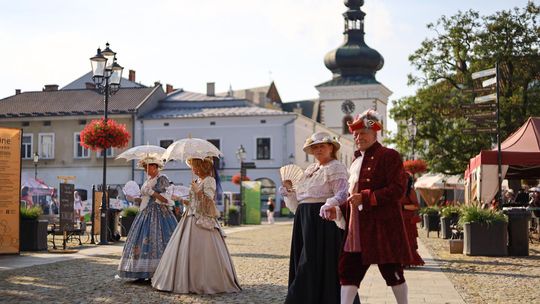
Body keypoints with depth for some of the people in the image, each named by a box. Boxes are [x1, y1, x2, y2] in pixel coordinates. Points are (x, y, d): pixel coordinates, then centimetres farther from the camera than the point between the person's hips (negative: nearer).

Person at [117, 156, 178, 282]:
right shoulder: (148, 181, 18)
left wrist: (152, 192, -20)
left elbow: (166, 199, -14)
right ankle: (143, 273, 3)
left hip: (158, 215, -8)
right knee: (142, 242, 2)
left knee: (156, 242, -13)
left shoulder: (162, 179, -6)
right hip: (145, 215, 8)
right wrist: (134, 199, 8)